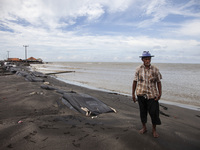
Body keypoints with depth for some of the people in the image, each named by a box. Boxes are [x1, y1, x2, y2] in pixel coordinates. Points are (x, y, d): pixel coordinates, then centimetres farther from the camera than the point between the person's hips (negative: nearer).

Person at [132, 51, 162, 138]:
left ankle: (154, 130, 22)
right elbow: (135, 82, 3)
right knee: (142, 111, 12)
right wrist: (133, 94, 3)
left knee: (154, 112, 1)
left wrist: (160, 93, -5)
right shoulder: (138, 69, 0)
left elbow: (158, 82, 4)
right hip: (141, 94, 1)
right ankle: (144, 128, 31)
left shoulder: (155, 70, 0)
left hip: (152, 95, 0)